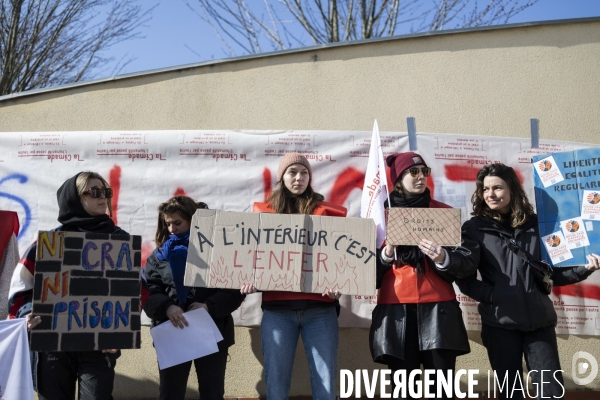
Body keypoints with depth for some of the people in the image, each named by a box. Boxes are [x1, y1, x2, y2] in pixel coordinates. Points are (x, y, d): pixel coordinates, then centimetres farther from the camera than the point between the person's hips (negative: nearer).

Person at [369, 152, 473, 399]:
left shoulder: (445, 212, 12)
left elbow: (466, 266, 6)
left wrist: (443, 259, -13)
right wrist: (386, 253, -9)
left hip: (438, 310, 0)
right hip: (395, 311, 0)